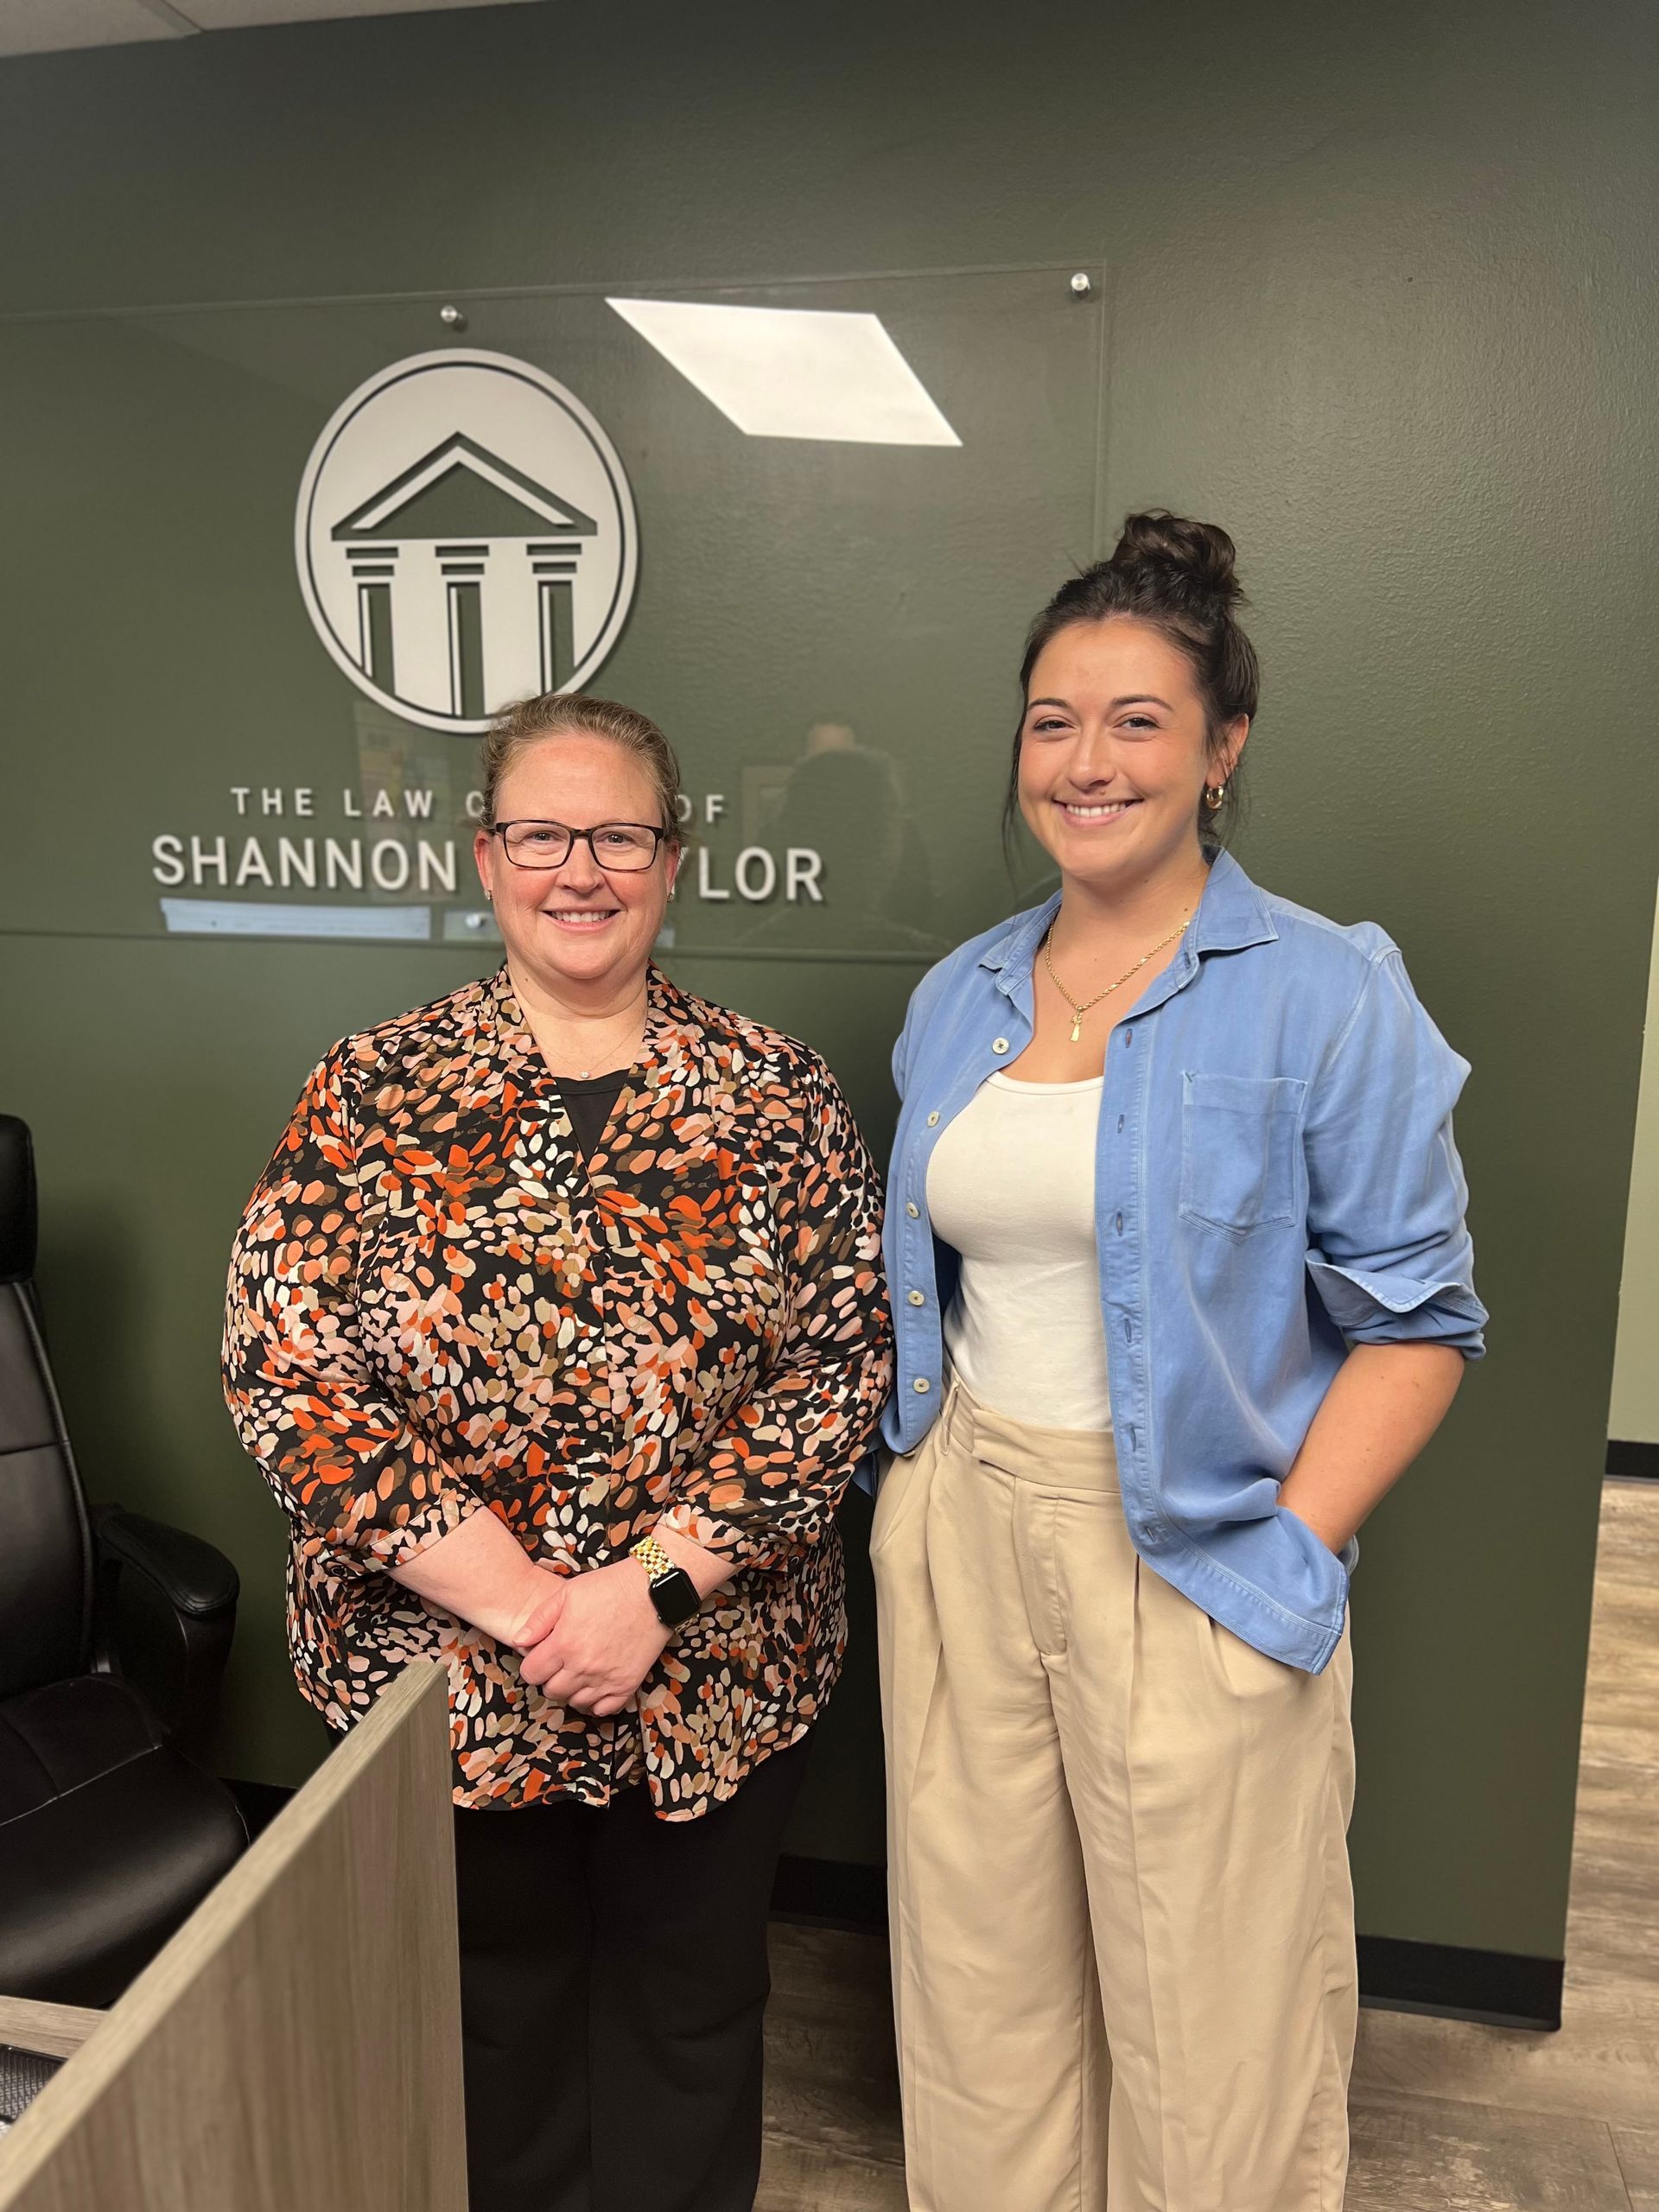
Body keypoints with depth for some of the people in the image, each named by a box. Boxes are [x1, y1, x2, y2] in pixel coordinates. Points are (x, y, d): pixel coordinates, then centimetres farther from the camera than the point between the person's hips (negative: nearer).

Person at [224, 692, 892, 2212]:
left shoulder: (779, 1099, -6)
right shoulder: (371, 1093, -6)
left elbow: (839, 1378, -9)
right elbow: (285, 1375, -11)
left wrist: (652, 1591, -18)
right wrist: (520, 1605, -18)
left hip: (716, 1676, 0)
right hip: (437, 1672, 1)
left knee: (689, 2001, 21)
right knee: (495, 2005, 23)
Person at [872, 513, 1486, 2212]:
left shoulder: (1326, 997, -9)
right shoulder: (960, 997, 7)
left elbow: (1415, 1320, -8)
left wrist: (1287, 1555, -15)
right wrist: (916, 1489, 5)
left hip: (1189, 1560, -4)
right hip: (957, 1539, 5)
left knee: (1208, 2033, 13)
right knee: (979, 1985, 20)